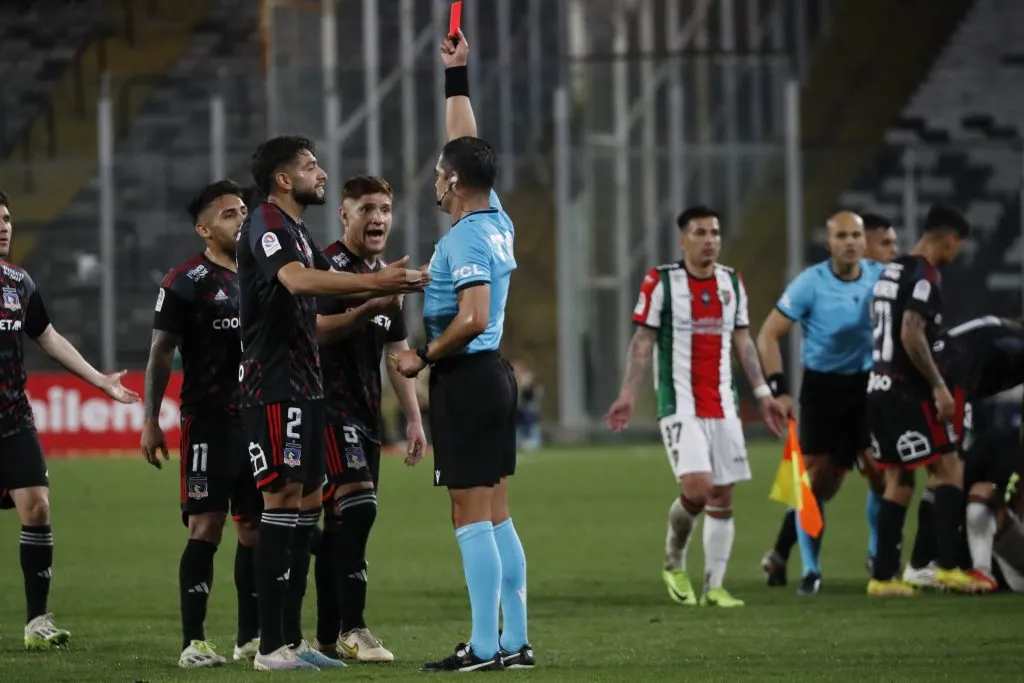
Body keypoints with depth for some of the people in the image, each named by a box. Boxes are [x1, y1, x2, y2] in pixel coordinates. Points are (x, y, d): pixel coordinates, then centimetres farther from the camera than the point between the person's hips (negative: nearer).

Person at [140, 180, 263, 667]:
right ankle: (193, 642, -10)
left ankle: (251, 637, 14)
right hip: (209, 421, -6)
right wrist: (151, 421, -9)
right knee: (206, 526, -11)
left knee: (256, 527, 7)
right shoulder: (187, 282, -4)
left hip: (258, 420, 6)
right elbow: (162, 353, -4)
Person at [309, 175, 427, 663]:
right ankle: (351, 629, -19)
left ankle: (328, 637, 8)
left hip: (365, 411, 8)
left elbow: (398, 355, 21)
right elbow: (315, 330, -20)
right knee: (357, 504, -19)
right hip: (329, 403, -8)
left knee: (340, 519, 7)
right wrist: (368, 308, -31)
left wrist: (414, 420, 18)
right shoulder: (328, 266, -8)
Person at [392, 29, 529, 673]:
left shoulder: (465, 240, -15)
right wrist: (458, 77, 28)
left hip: (466, 378, -9)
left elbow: (471, 319, -25)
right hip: (493, 375, 9)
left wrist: (424, 358, -12)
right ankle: (515, 642, 10)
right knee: (496, 513, 10)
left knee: (472, 515, -8)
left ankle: (485, 646, -10)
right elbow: (468, 147, 24)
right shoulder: (498, 222, 10)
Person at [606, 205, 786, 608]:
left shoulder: (732, 282, 10)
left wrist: (762, 393, 12)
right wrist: (628, 393, -12)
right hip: (679, 405, -5)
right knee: (697, 488, -18)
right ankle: (674, 563, 6)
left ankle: (714, 586, 8)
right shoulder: (660, 283, -4)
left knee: (722, 496, 2)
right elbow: (643, 341, -4)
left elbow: (743, 342, 16)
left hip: (722, 405, 5)